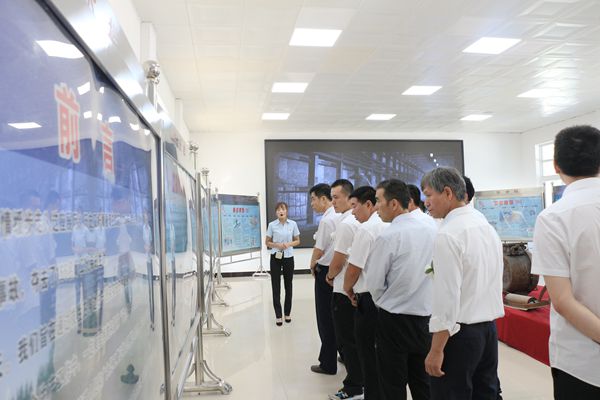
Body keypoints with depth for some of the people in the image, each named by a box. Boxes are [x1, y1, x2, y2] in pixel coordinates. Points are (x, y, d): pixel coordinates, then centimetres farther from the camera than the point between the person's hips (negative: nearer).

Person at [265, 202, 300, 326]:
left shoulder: (293, 224, -2)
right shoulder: (272, 225, -4)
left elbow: (297, 241, 6)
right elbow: (267, 242, 4)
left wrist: (289, 244, -13)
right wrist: (277, 245, -15)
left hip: (288, 257, 1)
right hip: (275, 258, -1)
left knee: (288, 285, 11)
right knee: (276, 286, 2)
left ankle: (287, 312, 26)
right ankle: (278, 315, 11)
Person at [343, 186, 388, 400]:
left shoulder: (366, 229, -17)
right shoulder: (390, 226, 6)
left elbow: (354, 268, -15)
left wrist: (347, 288, 4)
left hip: (370, 298, -8)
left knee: (369, 354, 6)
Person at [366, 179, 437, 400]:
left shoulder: (388, 236, -18)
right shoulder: (432, 230, -1)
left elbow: (374, 284, -10)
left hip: (394, 320, -5)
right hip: (426, 316, 6)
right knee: (423, 382, 18)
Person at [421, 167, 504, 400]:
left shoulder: (448, 235, -17)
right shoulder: (487, 226, 8)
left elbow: (447, 297, -20)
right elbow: (493, 281, 14)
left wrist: (436, 350, -16)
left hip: (459, 332, -8)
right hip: (490, 328, 8)